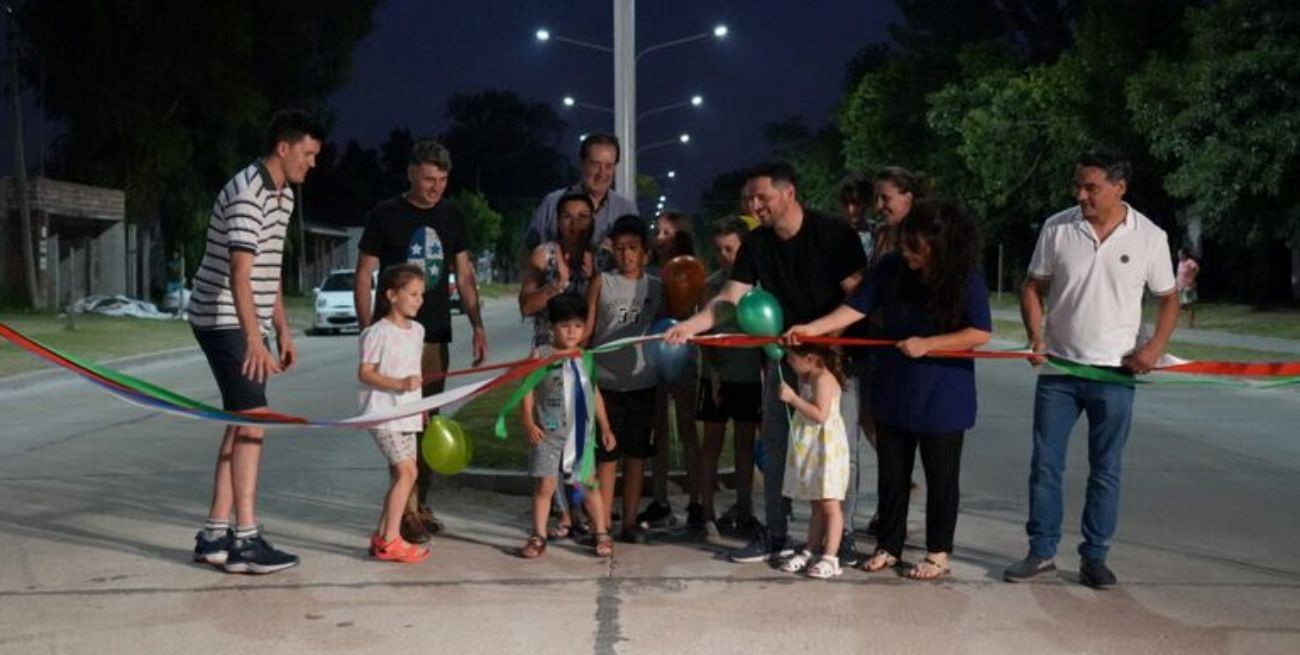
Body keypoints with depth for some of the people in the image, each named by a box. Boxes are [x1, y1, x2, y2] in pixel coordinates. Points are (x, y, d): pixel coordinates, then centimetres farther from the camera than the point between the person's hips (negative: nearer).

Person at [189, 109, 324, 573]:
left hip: (246, 324, 10)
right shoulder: (246, 195, -18)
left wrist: (283, 330, 16)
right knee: (252, 422, -12)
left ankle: (215, 534, 15)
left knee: (241, 424, 9)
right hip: (224, 322, -10)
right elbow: (239, 274, -27)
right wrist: (255, 339, -33)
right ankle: (245, 541, -9)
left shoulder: (283, 195, 13)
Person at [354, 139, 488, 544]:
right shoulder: (385, 215, -3)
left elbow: (464, 275, 12)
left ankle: (420, 503, 18)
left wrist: (477, 326, 1)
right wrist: (367, 333, -10)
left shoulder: (451, 217, 10)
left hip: (436, 336, 5)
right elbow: (363, 276, -2)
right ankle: (406, 510, -6)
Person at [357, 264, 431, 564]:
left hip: (406, 413, 8)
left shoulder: (417, 330, 11)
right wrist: (399, 384, -26)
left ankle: (382, 536, 22)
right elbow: (365, 373, -15)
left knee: (400, 475, 12)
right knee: (407, 472, -13)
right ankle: (390, 541, -6)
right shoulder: (378, 333, -13)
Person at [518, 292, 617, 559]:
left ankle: (601, 533, 17)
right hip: (548, 434, -2)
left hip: (581, 434, 2)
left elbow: (595, 393, 14)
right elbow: (528, 390, -5)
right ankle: (538, 536, 11)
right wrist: (528, 422, -13)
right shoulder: (541, 355, -5)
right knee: (545, 485, 1)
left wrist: (605, 427, 14)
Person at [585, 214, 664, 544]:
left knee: (637, 455, 9)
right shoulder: (601, 283, 0)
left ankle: (630, 522, 18)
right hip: (606, 382, -2)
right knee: (606, 455, 2)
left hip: (643, 383, 2)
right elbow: (587, 330, -1)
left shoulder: (656, 287, 6)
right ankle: (603, 524, 7)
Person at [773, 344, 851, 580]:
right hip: (811, 450, 10)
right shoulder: (806, 378, 12)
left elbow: (820, 415, -25)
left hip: (827, 449, -10)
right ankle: (811, 551, 21)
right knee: (816, 504, 15)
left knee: (830, 503, -4)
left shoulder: (824, 379, -17)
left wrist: (793, 398, -25)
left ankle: (830, 557, -1)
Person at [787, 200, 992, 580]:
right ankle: (889, 546, 27)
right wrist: (813, 328, -20)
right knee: (891, 474, 13)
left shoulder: (966, 278, -15)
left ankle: (939, 553, 23)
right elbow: (856, 307, -8)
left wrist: (927, 344, -22)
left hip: (942, 398, -4)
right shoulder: (892, 268, -6)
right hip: (893, 393, 4)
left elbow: (980, 334, -15)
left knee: (941, 477, 9)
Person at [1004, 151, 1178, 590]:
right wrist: (1036, 336, -8)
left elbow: (1168, 298, 6)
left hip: (1115, 373, -1)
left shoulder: (1149, 237, -4)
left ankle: (1094, 557, 19)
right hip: (1058, 368, 1)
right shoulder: (1057, 228, -2)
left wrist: (1156, 344, -11)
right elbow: (1034, 287, 7)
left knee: (1106, 470, 8)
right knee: (1045, 465, 5)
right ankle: (1041, 551, 17)